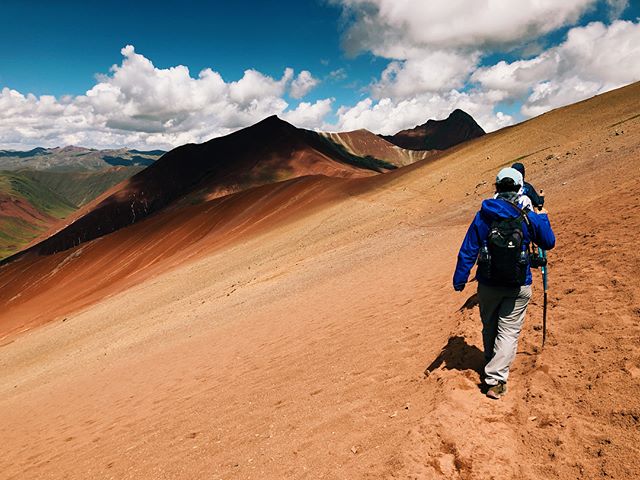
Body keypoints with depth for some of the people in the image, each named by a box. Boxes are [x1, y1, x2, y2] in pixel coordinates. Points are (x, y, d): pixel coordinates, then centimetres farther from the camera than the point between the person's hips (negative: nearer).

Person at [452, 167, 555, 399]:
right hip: (518, 287, -2)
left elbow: (467, 252, -5)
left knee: (489, 328, 21)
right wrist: (543, 218, 22)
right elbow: (548, 243, 7)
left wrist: (459, 281, 2)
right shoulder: (529, 217, -10)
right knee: (509, 332, 5)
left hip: (487, 284, 2)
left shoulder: (482, 216, -7)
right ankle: (495, 380, -3)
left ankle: (491, 365, 42)